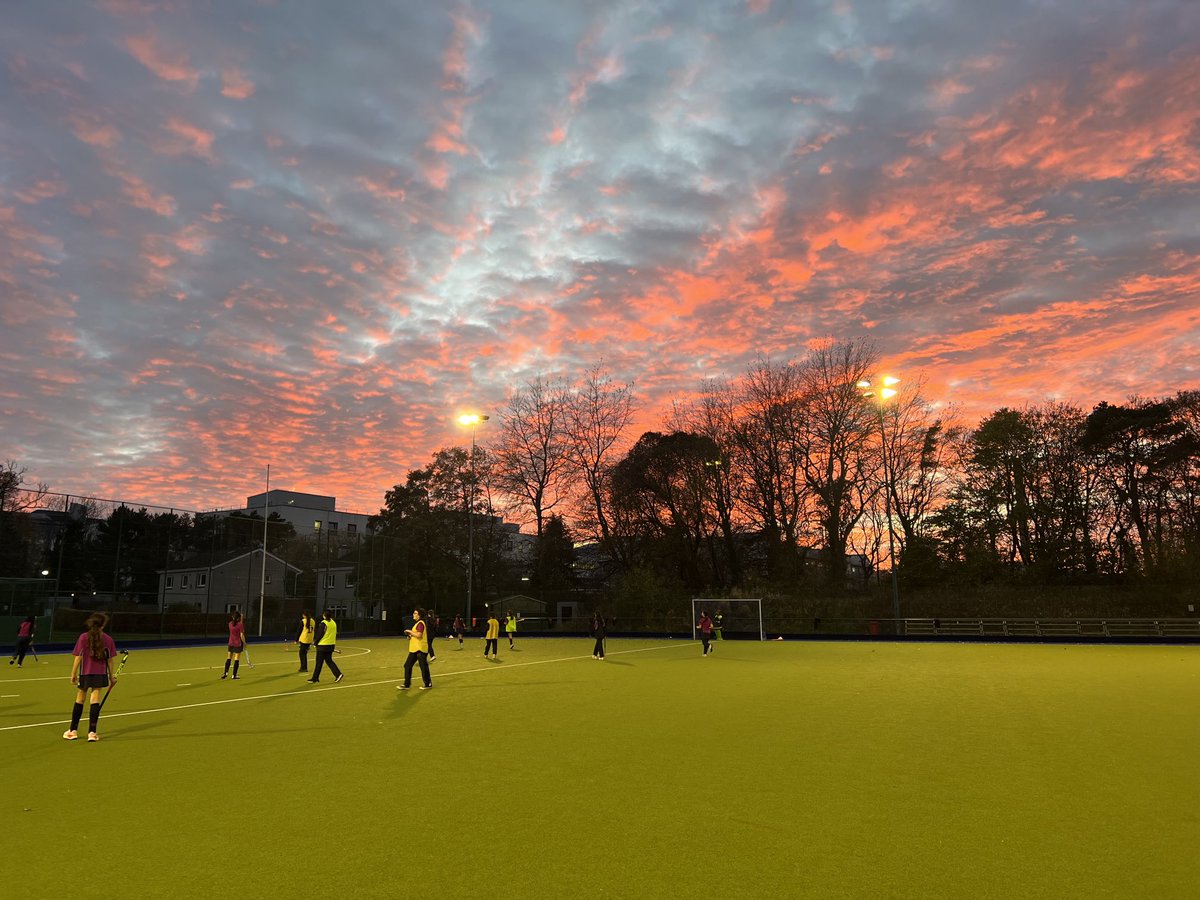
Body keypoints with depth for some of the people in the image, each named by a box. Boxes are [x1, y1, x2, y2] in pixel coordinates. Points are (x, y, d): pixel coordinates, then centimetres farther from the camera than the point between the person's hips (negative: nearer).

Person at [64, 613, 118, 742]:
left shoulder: (83, 637, -6)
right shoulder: (108, 639, -1)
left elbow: (78, 657, -7)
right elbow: (110, 660, 3)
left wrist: (73, 674, 0)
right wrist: (111, 676, 12)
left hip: (84, 673, 0)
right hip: (100, 674, 0)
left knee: (79, 700, 13)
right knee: (95, 701, 3)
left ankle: (73, 731, 23)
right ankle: (92, 732, 1)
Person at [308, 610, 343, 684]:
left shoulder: (323, 623, -14)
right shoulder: (334, 623, 8)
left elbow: (319, 635, -14)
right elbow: (335, 634, 13)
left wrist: (316, 643, -1)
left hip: (323, 645, -7)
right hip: (331, 645, 7)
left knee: (319, 663, 2)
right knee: (329, 661, 14)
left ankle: (315, 679, 10)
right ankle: (338, 674, 3)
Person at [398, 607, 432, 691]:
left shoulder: (420, 623, -15)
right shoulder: (417, 623, 17)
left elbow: (419, 635, -26)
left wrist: (409, 631, -15)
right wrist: (411, 636, 9)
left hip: (420, 649, -10)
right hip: (414, 649, 10)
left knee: (423, 667, -1)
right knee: (407, 666, 8)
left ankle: (428, 684, 11)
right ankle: (406, 685, 13)